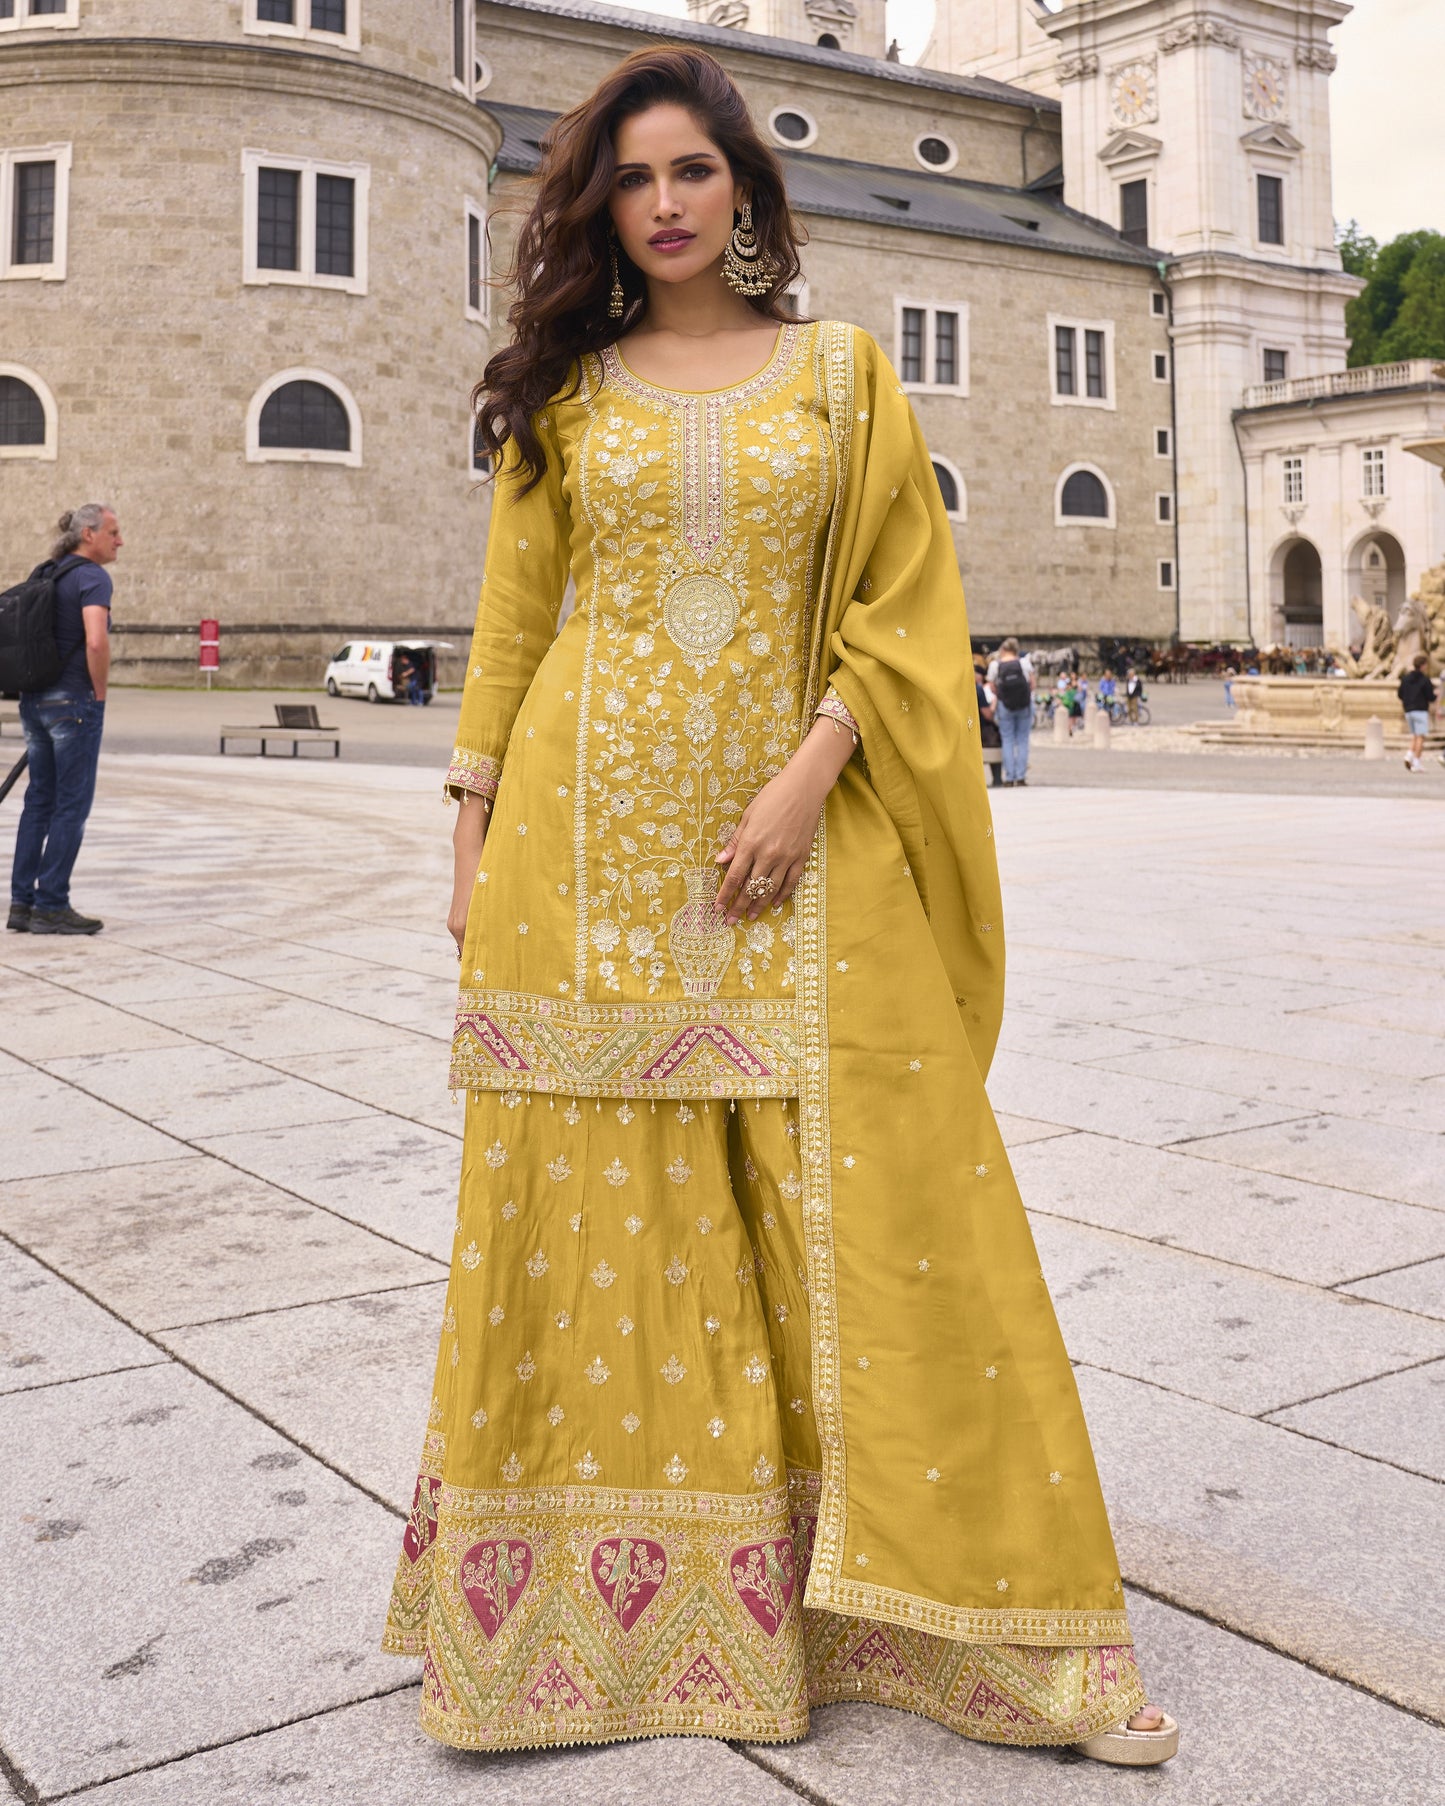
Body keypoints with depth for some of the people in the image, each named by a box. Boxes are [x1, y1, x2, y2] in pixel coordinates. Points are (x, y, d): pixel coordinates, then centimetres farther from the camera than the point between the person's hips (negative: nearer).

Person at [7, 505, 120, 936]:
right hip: (75, 703, -8)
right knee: (73, 804, -2)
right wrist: (100, 693, -13)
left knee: (40, 801, 11)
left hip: (35, 701, 8)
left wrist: (37, 694, 19)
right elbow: (96, 642, -27)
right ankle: (52, 906, 1)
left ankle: (22, 903, 12)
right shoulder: (94, 578, -12)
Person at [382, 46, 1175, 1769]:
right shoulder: (566, 389, 11)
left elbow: (903, 602, 3)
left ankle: (927, 1591, 12)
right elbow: (511, 619, 10)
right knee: (598, 1204, 3)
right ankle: (585, 1596, 18)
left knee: (865, 1194, -2)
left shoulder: (840, 370, 9)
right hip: (591, 834, 1)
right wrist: (475, 835, 3)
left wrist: (809, 776, -11)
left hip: (795, 827, 0)